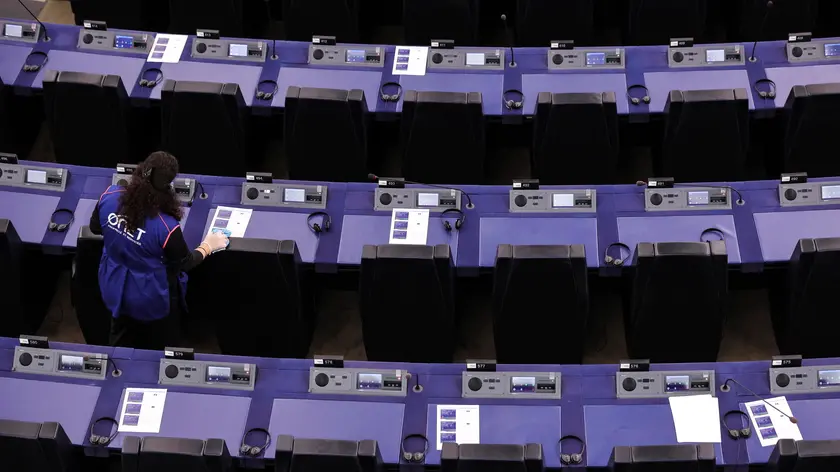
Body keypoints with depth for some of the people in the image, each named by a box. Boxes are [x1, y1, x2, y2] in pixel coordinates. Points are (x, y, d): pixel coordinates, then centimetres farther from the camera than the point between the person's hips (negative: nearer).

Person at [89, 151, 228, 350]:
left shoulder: (110, 196, -24)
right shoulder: (166, 227, -37)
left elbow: (95, 228, -1)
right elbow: (184, 264, -16)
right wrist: (207, 246, 2)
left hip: (115, 289, 5)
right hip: (151, 300, -5)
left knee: (123, 345, 32)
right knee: (159, 349, 26)